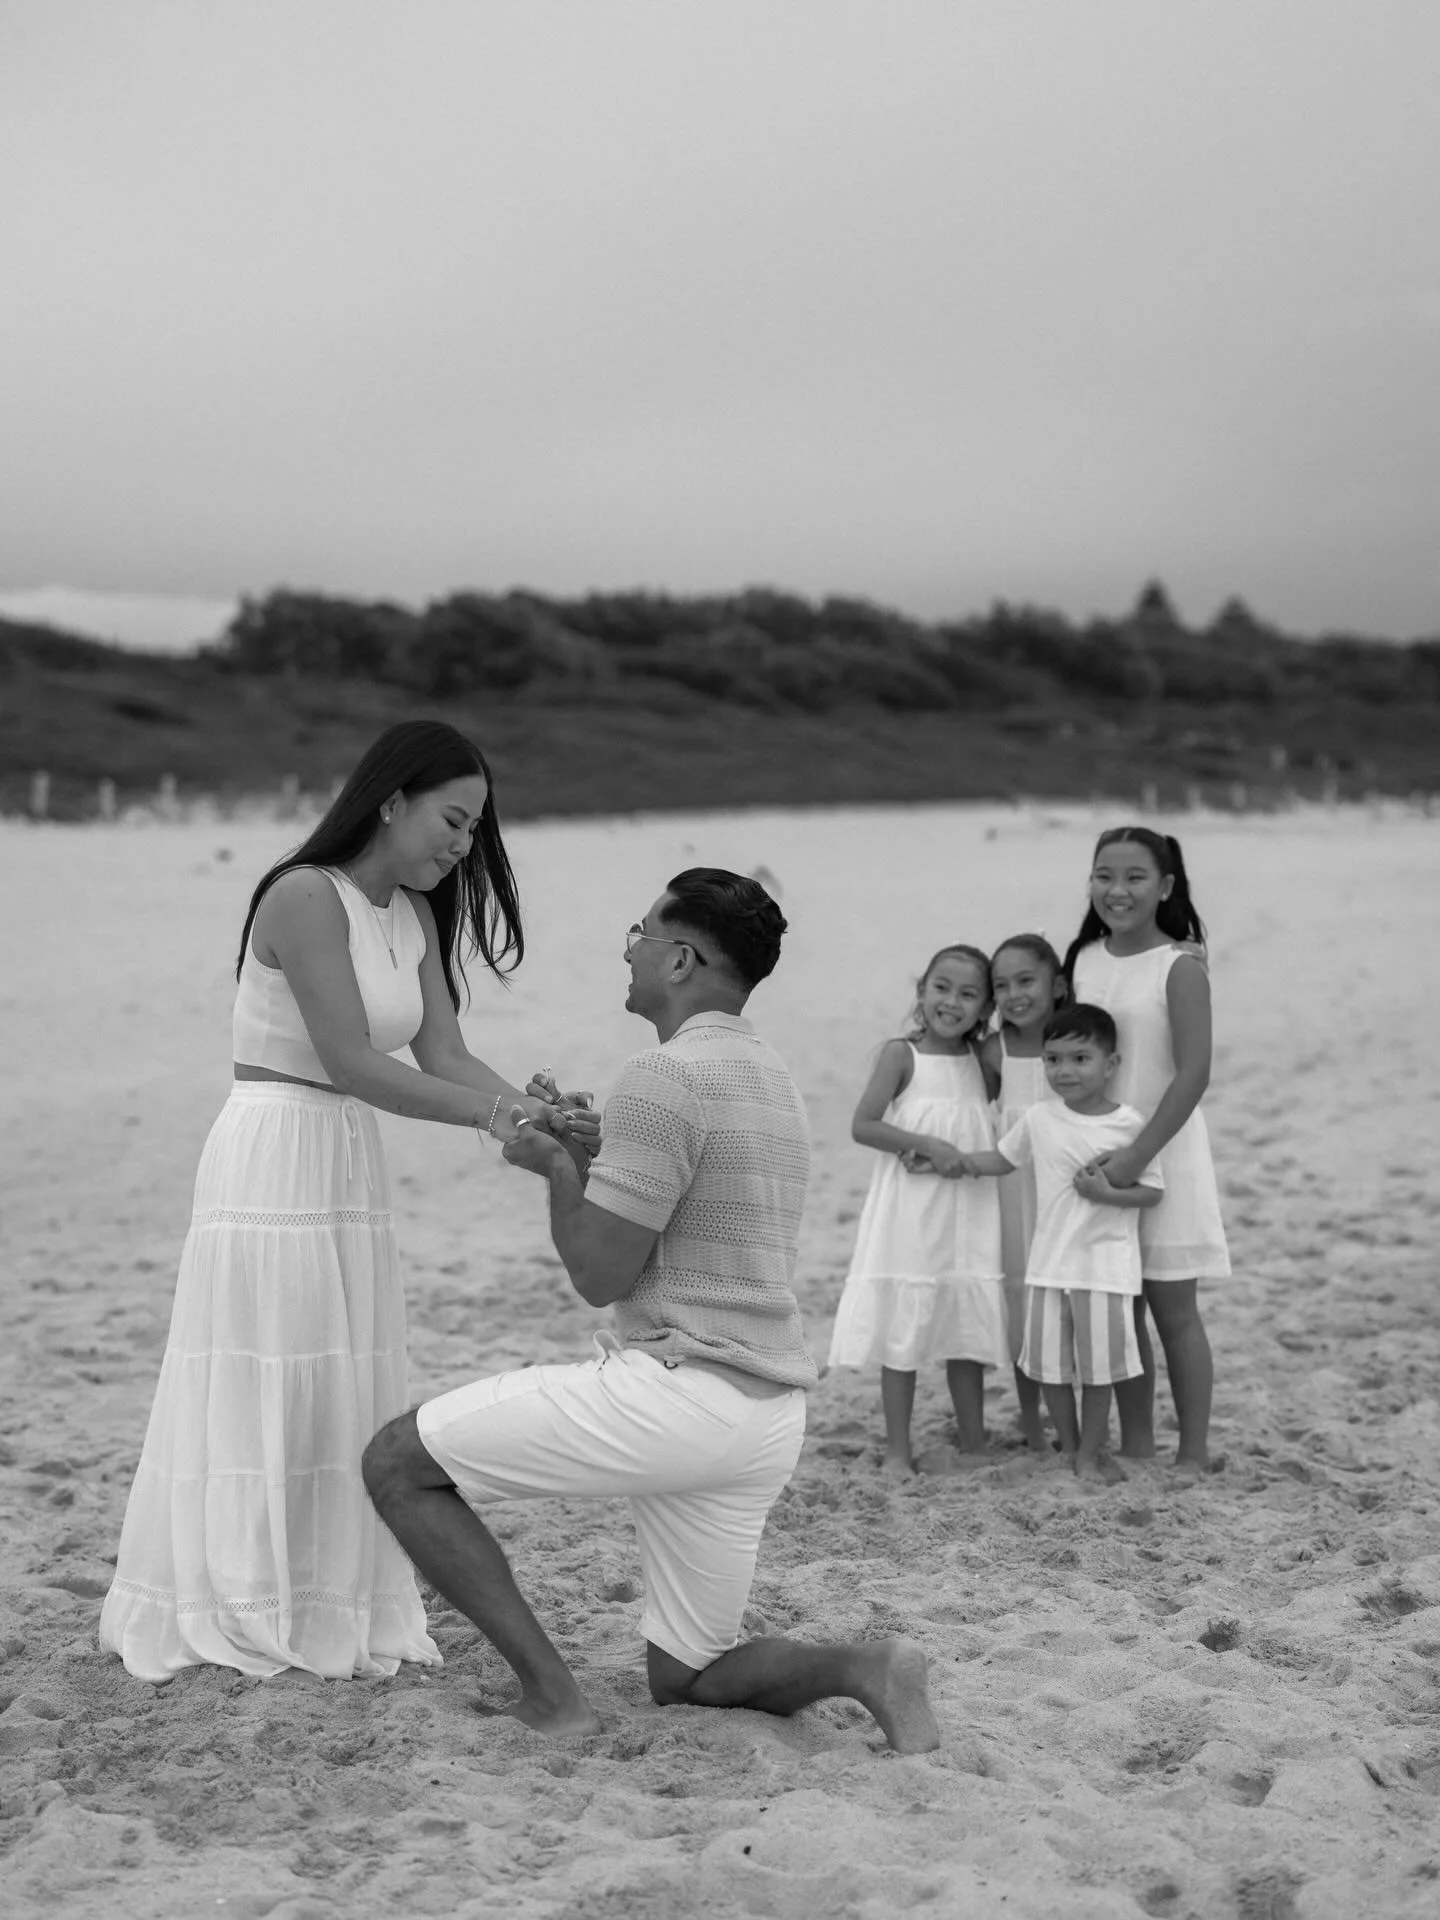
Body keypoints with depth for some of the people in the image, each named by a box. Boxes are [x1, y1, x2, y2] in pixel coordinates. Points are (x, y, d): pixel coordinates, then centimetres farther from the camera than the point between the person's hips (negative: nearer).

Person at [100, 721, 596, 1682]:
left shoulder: (415, 917, 10)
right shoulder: (305, 896, -16)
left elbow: (443, 1053, 2)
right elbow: (351, 1062, -21)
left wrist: (540, 1113, -14)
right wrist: (493, 1114, -22)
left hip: (353, 1169, 8)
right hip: (274, 1159, -8)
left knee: (345, 1392, 11)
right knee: (257, 1384, 0)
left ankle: (328, 1605, 21)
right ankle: (227, 1611, 12)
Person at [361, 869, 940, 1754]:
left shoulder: (667, 1075, -14)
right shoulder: (770, 1074, 17)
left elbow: (599, 1274, -13)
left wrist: (556, 1164, 3)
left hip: (677, 1391, -10)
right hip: (769, 1414, 10)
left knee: (397, 1461, 0)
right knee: (686, 1677, 20)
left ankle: (551, 1692, -3)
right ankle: (860, 1666, -4)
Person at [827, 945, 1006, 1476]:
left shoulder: (983, 1059, 6)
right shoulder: (901, 1054, -5)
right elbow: (863, 1126, -11)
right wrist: (929, 1145, -18)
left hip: (969, 1216, 4)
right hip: (909, 1216, -4)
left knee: (969, 1331, 10)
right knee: (901, 1334, 1)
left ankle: (973, 1445, 20)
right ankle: (897, 1451, 10)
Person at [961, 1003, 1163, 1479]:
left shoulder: (1130, 1125, -8)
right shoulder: (1038, 1119, 1)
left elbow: (1153, 1192, -5)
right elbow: (1003, 1159, 14)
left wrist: (1105, 1192, -20)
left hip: (1105, 1266, -3)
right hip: (1048, 1264, 3)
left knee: (1098, 1367, 3)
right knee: (1048, 1365, 8)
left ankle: (1088, 1454, 19)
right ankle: (1068, 1447, 26)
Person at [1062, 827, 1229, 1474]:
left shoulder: (1180, 966, -13)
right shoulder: (1083, 959, 4)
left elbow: (1193, 1073, -17)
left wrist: (1136, 1156, -22)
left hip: (1165, 1153, -5)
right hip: (1098, 1155, 5)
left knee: (1173, 1309, 1)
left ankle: (1194, 1453, 11)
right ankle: (1135, 1447, 22)